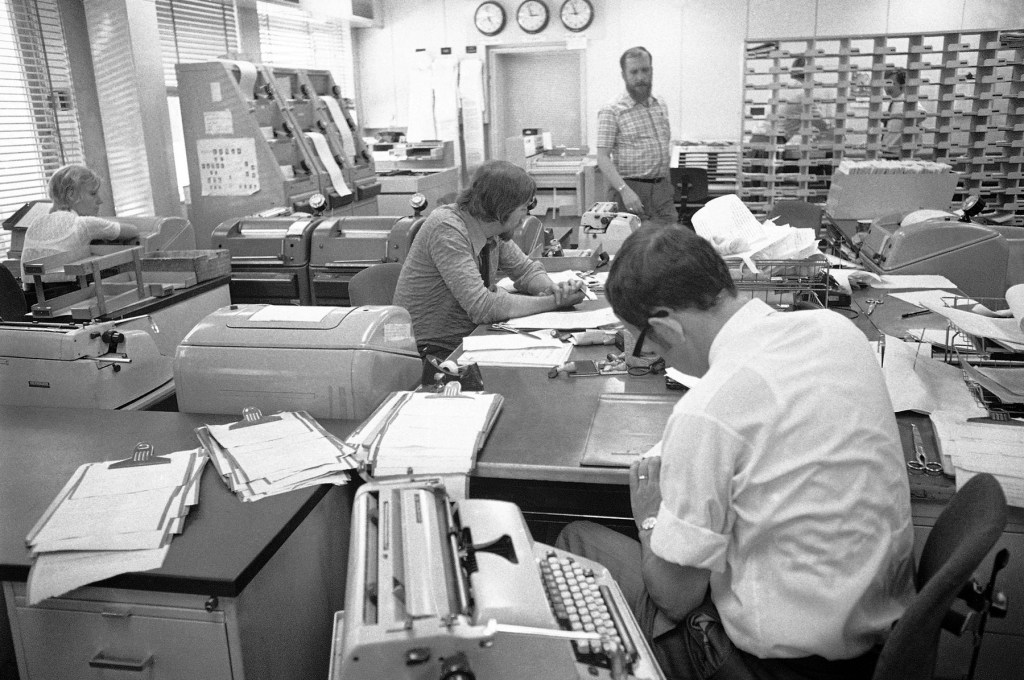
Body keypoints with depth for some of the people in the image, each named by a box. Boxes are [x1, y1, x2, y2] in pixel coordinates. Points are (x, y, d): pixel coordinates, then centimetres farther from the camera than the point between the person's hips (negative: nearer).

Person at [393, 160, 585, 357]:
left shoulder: (495, 229, -2)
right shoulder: (447, 230, -25)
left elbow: (525, 270, 11)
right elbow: (482, 307, -30)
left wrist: (556, 289, -12)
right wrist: (554, 302, -24)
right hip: (434, 352, -8)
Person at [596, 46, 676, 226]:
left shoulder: (661, 107, 14)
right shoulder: (611, 111, -6)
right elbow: (603, 158, -12)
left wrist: (668, 187, 16)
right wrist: (624, 190, -24)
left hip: (662, 190, 6)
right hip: (630, 189, -5)